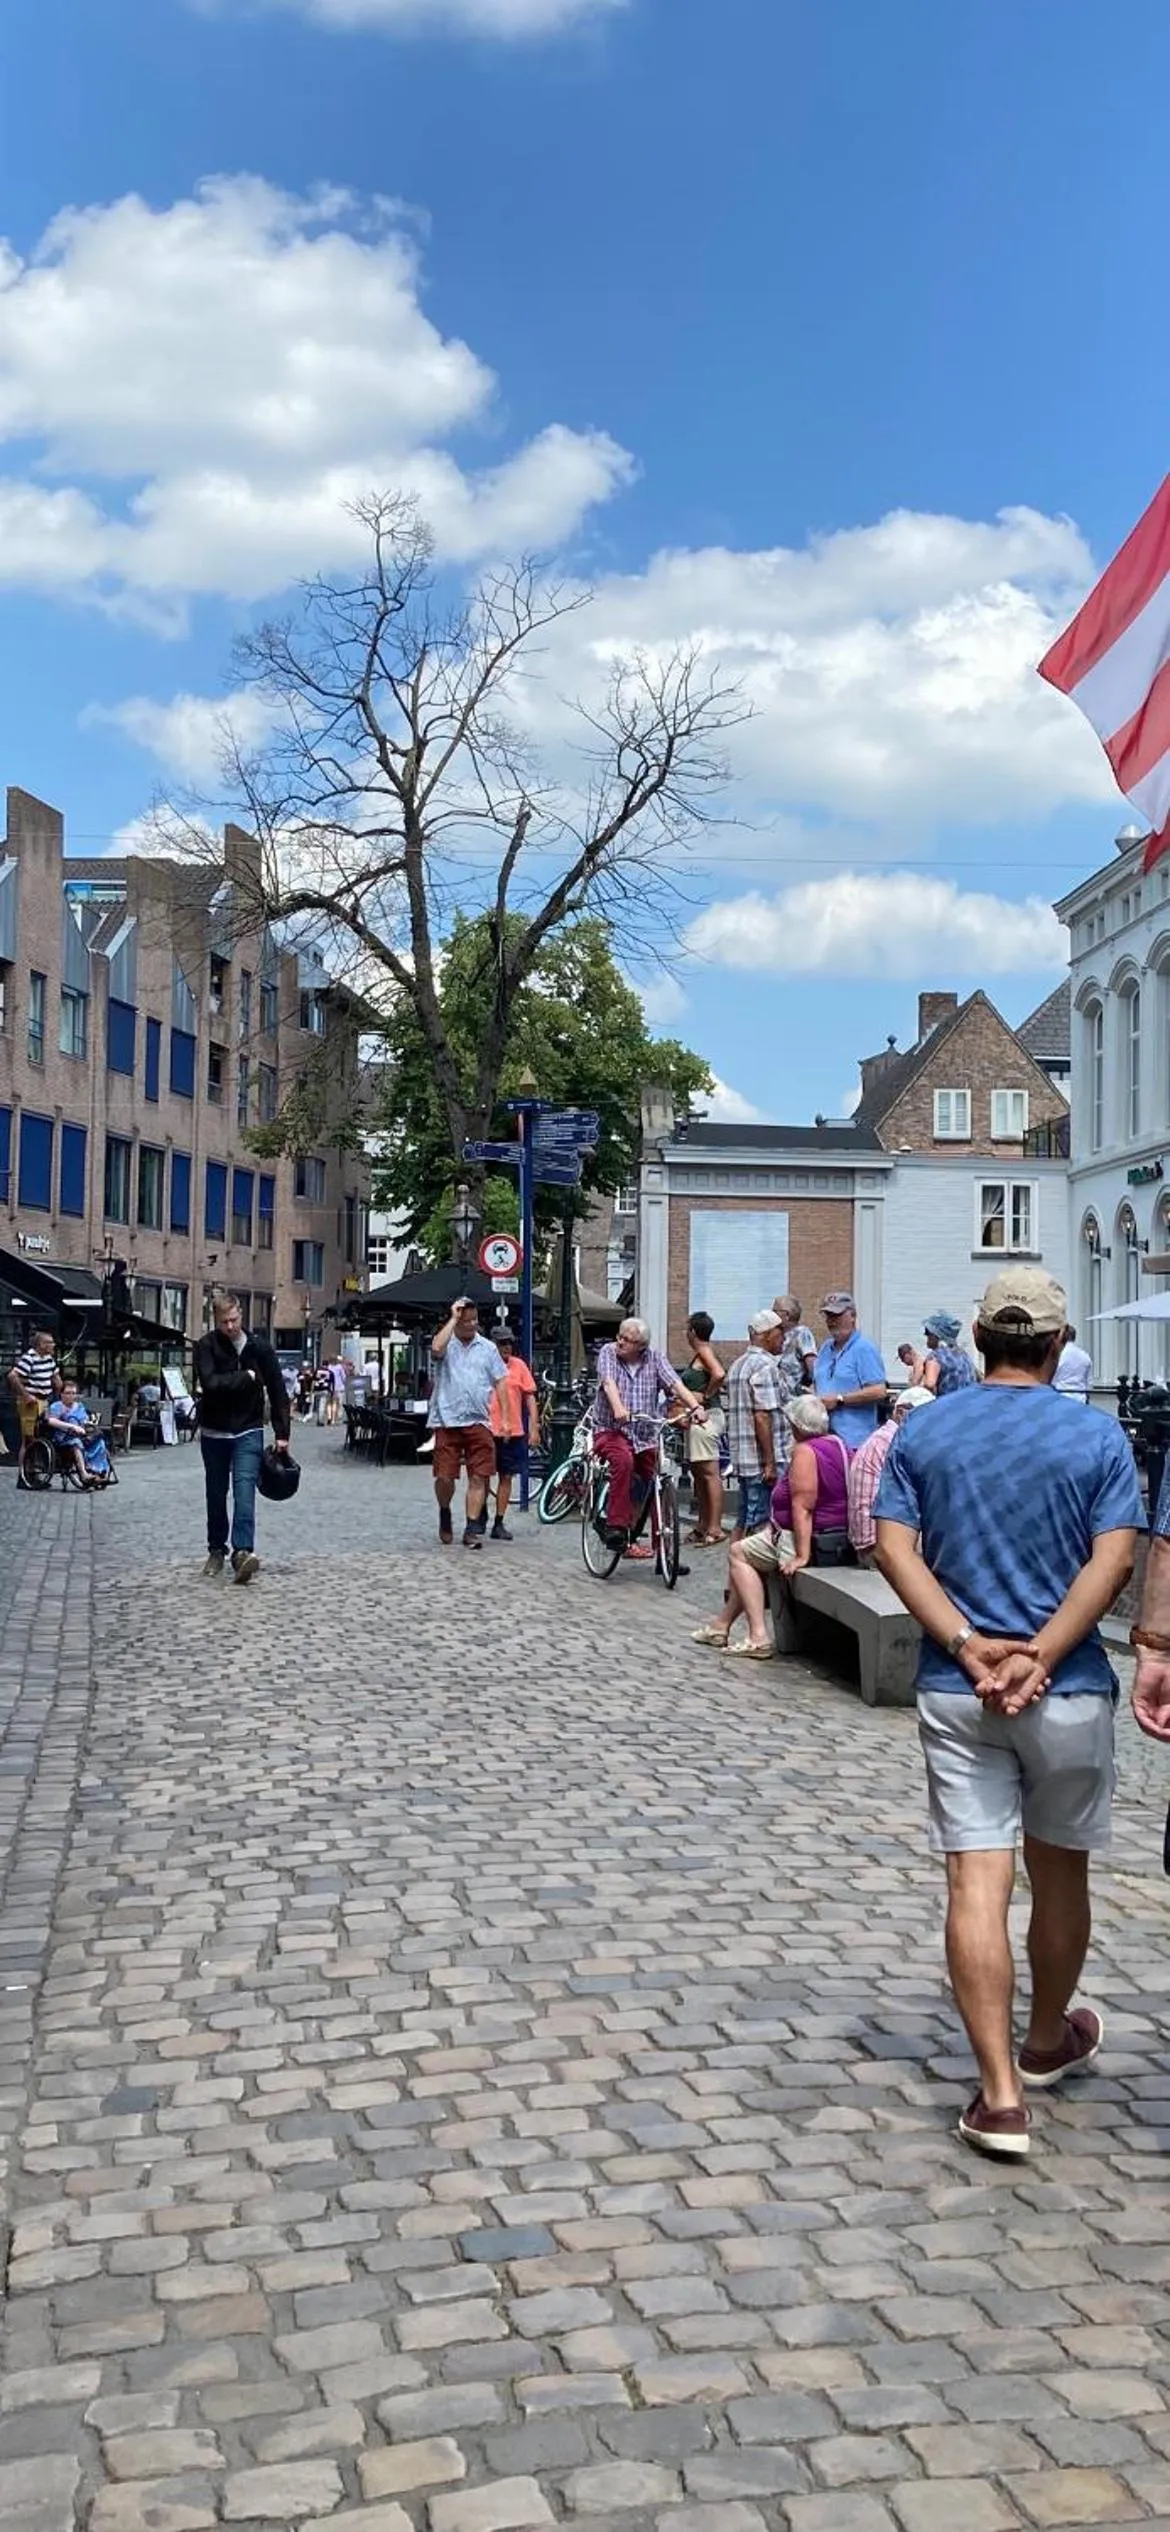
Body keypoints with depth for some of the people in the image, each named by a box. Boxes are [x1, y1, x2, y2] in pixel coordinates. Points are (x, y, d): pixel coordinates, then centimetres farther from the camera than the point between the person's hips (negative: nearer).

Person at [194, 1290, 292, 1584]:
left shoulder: (259, 1347, -4)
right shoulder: (206, 1346, -9)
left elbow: (278, 1391, 1)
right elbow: (209, 1383, -25)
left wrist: (282, 1433, -1)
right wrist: (246, 1377, -18)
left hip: (248, 1431, -1)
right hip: (214, 1432, 1)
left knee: (244, 1490, -15)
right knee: (216, 1494, 12)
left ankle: (243, 1551, -22)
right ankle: (217, 1550, 25)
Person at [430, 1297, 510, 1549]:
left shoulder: (488, 1348, 10)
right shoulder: (447, 1344, 4)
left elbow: (500, 1382, 12)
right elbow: (437, 1349, -22)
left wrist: (505, 1417, 5)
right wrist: (453, 1318, -14)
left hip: (478, 1422, 2)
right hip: (447, 1420, -2)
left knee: (479, 1477, -2)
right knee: (444, 1477, 0)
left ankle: (472, 1528, 3)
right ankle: (445, 1514, 28)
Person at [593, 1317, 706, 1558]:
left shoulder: (654, 1357, 6)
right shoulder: (608, 1353, 0)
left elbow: (674, 1384, -6)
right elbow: (608, 1383, -17)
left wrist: (695, 1407, -24)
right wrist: (618, 1409, -37)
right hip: (611, 1430, -3)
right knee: (623, 1460, -35)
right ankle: (616, 1527, -29)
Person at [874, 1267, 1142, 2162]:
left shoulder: (921, 1433, 3)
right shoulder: (1098, 1437, -3)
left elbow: (895, 1548, -7)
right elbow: (1112, 1561, -14)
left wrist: (969, 1647, -13)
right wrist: (1038, 1657, -17)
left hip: (955, 1690, 1)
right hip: (1068, 1692, -1)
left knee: (977, 1882, 0)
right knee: (1059, 1872, 18)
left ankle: (1001, 2094, -4)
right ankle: (1049, 2042, 38)